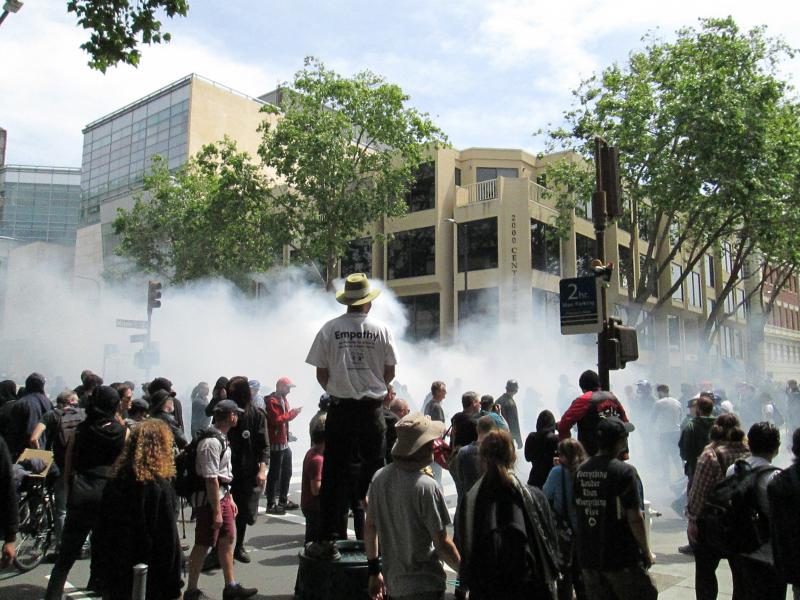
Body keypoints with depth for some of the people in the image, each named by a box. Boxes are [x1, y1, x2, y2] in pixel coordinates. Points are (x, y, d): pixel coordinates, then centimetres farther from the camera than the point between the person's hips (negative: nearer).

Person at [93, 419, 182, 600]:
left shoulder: (115, 481, 0)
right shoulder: (159, 487, -18)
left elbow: (101, 530, 7)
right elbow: (169, 539, -16)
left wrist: (102, 570, 17)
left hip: (115, 575, 6)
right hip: (150, 580, -6)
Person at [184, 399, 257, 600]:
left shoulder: (221, 438, 10)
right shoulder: (212, 442, -23)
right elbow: (211, 479, -24)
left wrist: (229, 498, 19)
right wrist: (216, 511, -22)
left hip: (222, 496, 10)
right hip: (209, 499, -10)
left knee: (228, 540, 16)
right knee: (203, 545, 3)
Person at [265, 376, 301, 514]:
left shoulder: (283, 399, 16)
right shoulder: (271, 401, -13)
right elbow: (276, 419, -22)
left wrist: (294, 412, 9)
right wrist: (291, 413, -17)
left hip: (285, 442, 10)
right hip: (276, 442, -10)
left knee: (287, 472, 17)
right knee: (274, 474, -5)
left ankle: (283, 500, 28)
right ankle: (271, 505, 2)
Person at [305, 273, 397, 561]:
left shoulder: (330, 329, -4)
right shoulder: (381, 330, -2)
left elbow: (321, 374, -1)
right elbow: (390, 373, 3)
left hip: (339, 410, 0)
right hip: (372, 410, 1)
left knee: (334, 474, 5)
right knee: (373, 471, 12)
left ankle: (327, 540, 9)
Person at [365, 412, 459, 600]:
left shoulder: (379, 477, -5)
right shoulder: (426, 486, -24)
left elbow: (369, 528, 5)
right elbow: (442, 544, -19)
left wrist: (374, 571, 16)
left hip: (392, 582, 7)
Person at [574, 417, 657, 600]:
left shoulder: (581, 470, 2)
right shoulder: (624, 471, -17)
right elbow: (634, 518, -17)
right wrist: (646, 551, -4)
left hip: (588, 557, 6)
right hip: (622, 558, -5)